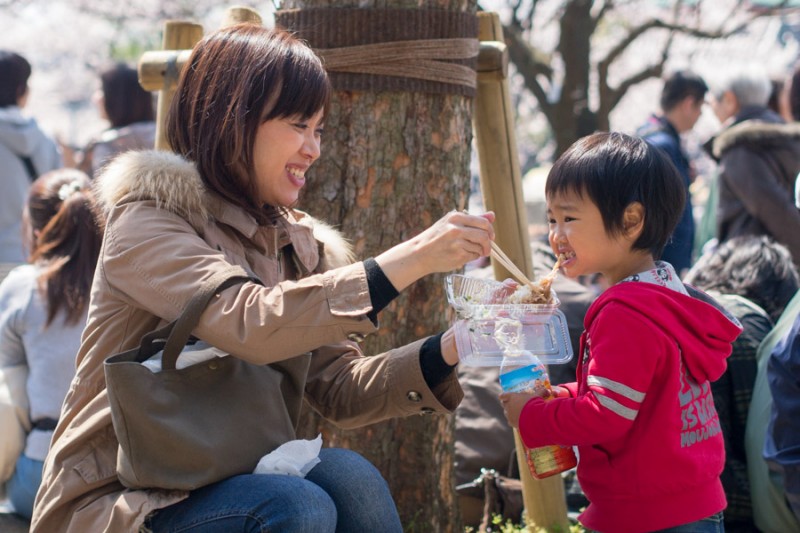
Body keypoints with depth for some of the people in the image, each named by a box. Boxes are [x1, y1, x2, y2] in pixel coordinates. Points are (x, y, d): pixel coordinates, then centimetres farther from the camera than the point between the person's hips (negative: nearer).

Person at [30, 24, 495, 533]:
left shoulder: (296, 241, 11)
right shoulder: (146, 219, -11)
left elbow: (340, 388, 2)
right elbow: (250, 323, -29)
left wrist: (448, 349, -15)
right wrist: (409, 260, -29)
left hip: (233, 484, 6)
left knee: (347, 476, -22)